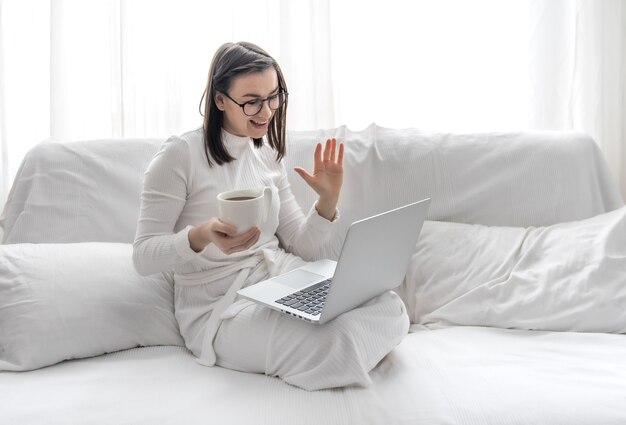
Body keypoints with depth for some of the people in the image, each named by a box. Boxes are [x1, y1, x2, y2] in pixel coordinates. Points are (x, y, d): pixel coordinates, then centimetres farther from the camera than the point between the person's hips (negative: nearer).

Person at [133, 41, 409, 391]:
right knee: (331, 343, -32)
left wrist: (328, 200, -9)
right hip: (219, 305, -5)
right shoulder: (181, 155, -8)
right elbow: (144, 256, -10)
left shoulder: (268, 156, 11)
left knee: (390, 310, -21)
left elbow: (301, 247, 9)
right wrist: (200, 237, -30)